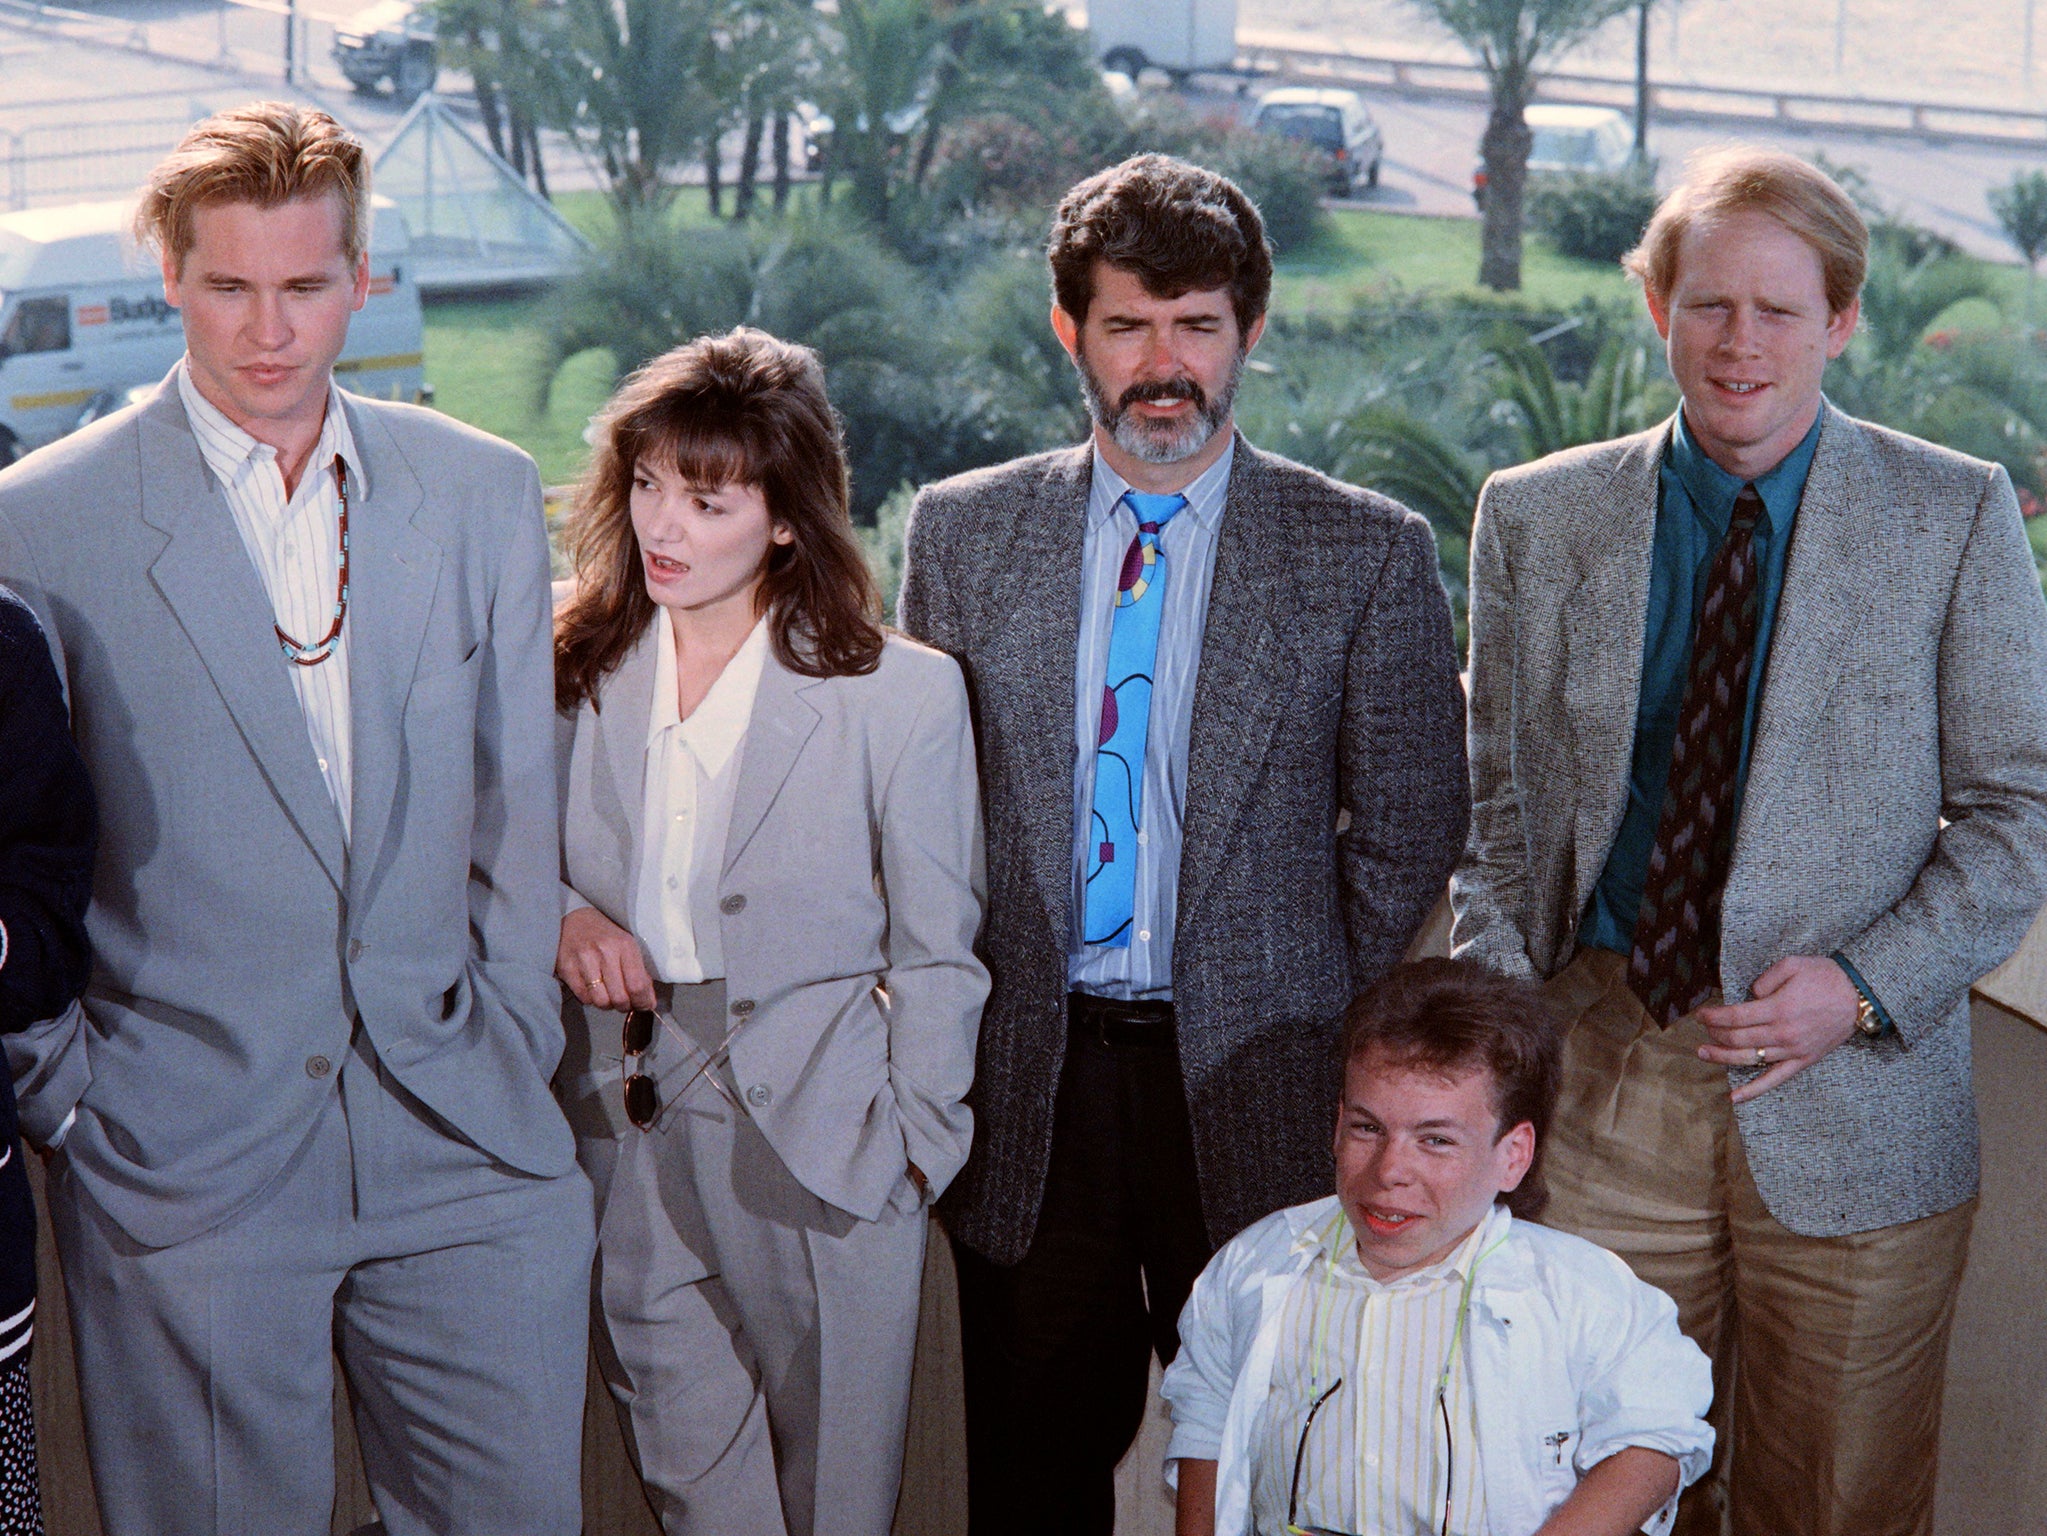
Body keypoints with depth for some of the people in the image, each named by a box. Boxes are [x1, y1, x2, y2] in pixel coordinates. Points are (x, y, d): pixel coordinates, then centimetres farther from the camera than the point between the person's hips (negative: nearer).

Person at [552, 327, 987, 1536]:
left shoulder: (903, 695, -8)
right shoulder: (579, 672, 2)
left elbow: (936, 954, -2)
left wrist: (917, 1145, -3)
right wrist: (563, 917, -5)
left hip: (823, 1139, -3)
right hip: (631, 1135, 3)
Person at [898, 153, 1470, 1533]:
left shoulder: (1369, 553, -1)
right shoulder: (964, 532, 6)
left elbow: (1410, 834, 2)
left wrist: (1336, 1049, -1)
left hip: (1255, 1091, -1)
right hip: (1026, 1090, 2)